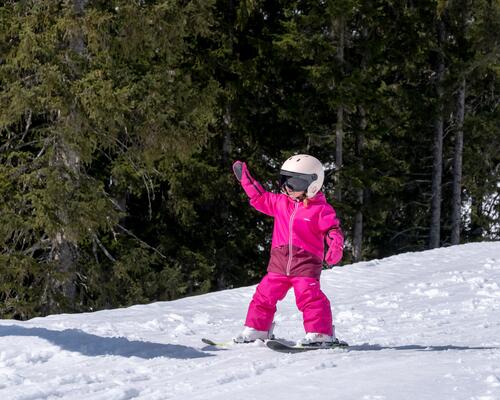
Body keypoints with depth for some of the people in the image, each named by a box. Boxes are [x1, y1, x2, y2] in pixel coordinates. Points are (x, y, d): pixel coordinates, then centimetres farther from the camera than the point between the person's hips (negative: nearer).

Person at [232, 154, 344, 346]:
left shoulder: (321, 209, -4)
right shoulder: (280, 202, 12)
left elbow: (333, 229, -9)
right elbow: (260, 197, 25)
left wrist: (336, 246, -28)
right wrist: (245, 179, 23)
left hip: (306, 261, -5)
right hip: (279, 261, 6)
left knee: (309, 296, -17)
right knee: (265, 294, 6)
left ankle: (320, 333, -14)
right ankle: (256, 329, 18)